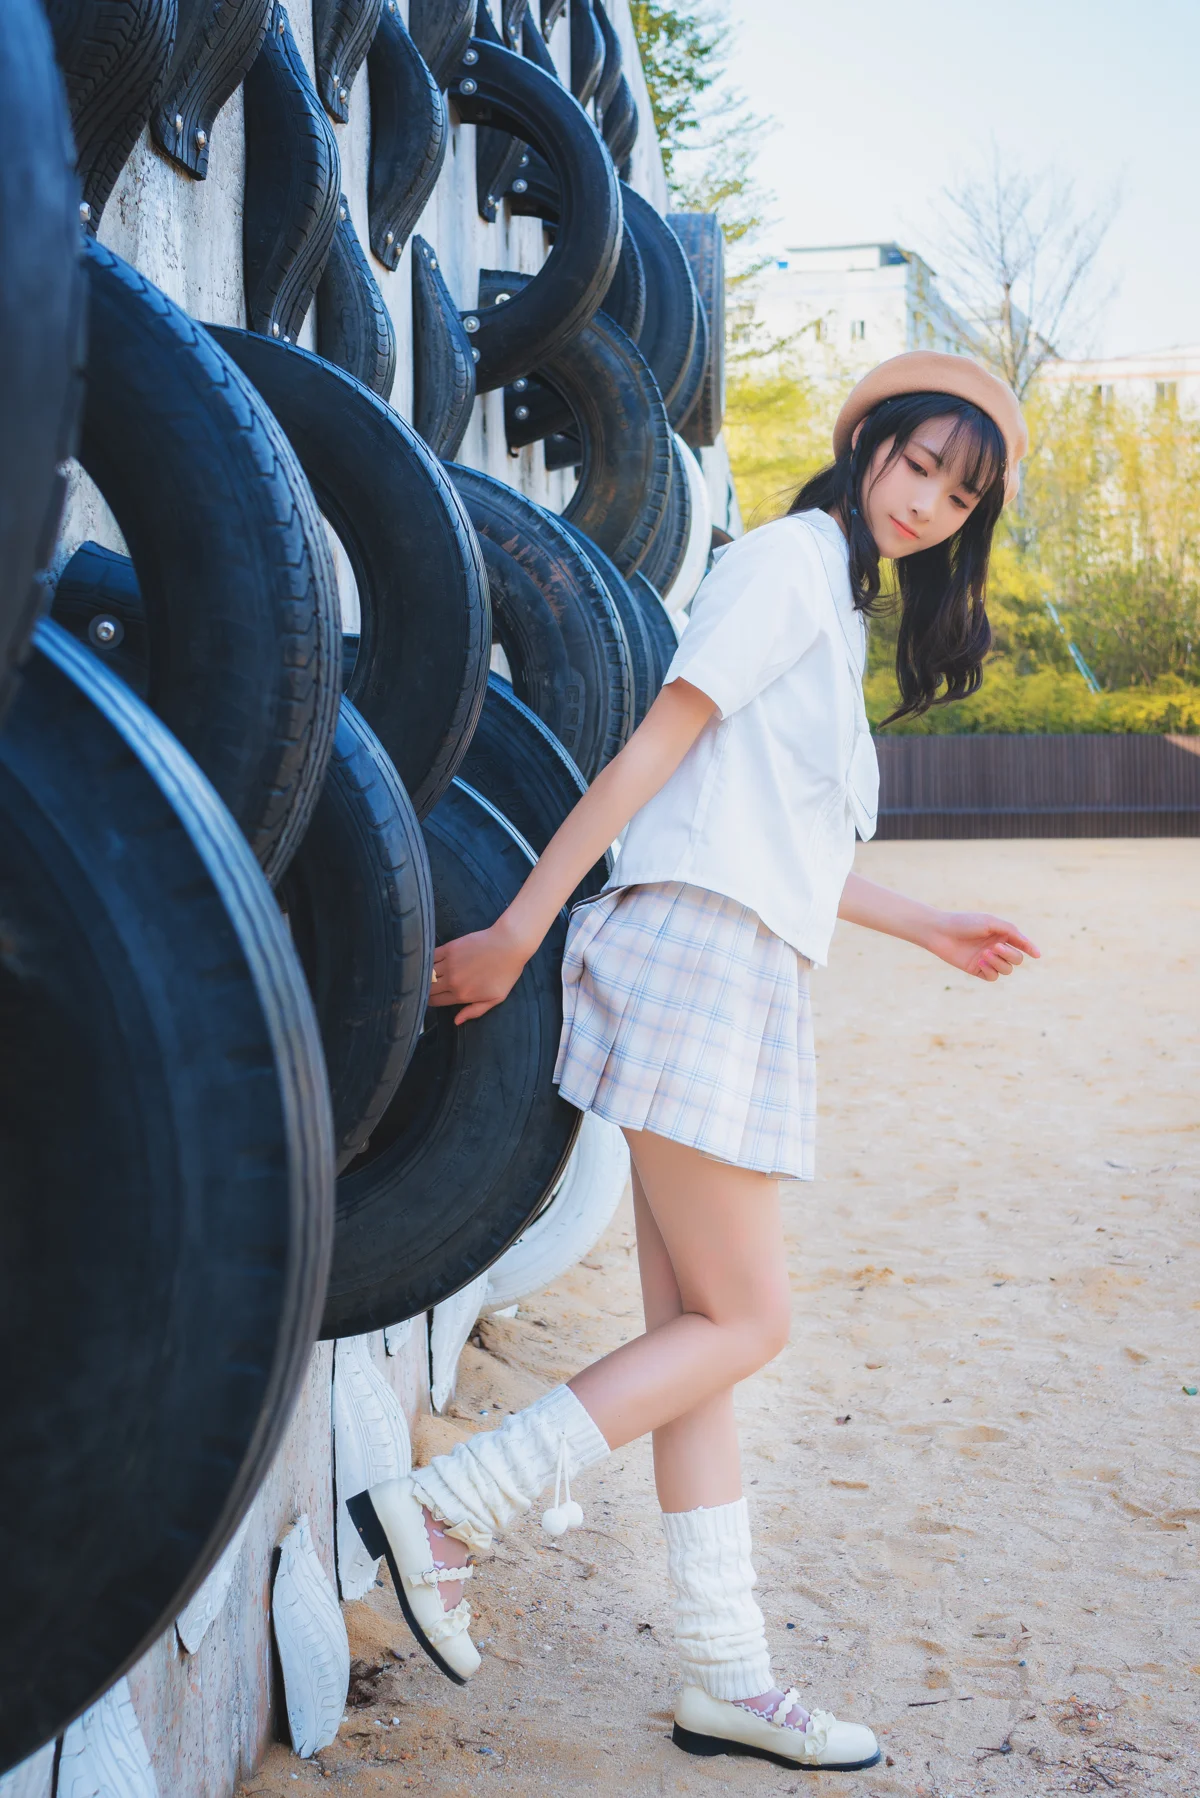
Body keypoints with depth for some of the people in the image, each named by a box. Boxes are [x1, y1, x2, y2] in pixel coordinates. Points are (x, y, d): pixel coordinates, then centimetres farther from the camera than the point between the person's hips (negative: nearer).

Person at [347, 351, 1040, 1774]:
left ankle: (727, 1681, 11)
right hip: (700, 959, -9)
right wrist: (517, 931, -15)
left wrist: (924, 926, 35)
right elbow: (657, 746, -12)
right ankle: (438, 1511, -5)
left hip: (745, 977, 9)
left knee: (694, 1332, 6)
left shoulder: (838, 602, 26)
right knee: (741, 1322, -8)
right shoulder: (791, 558, -3)